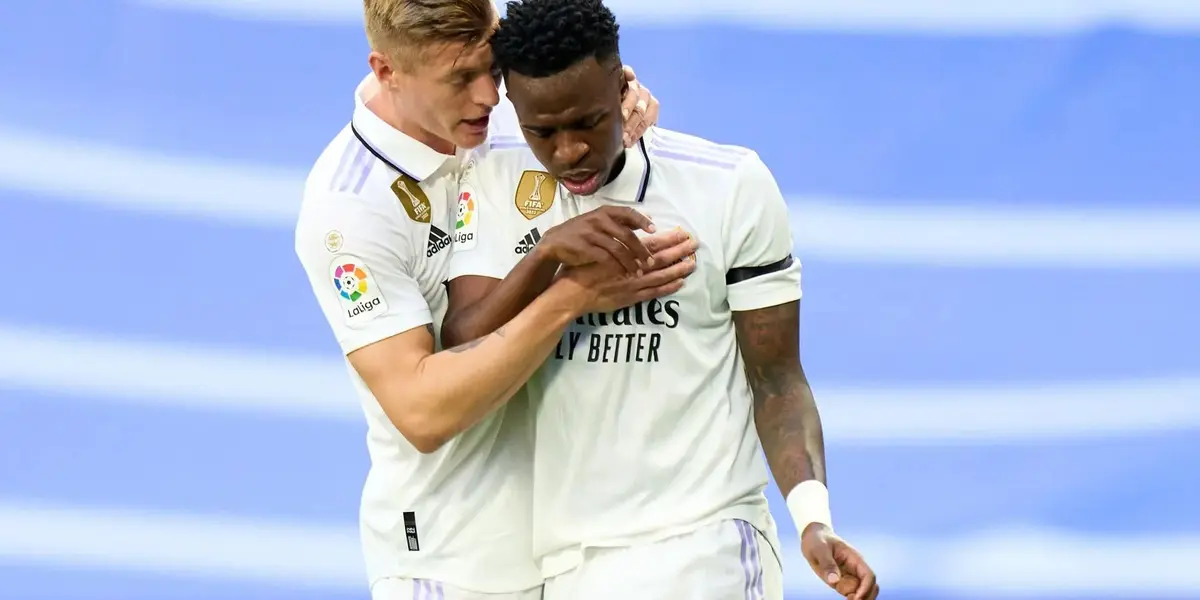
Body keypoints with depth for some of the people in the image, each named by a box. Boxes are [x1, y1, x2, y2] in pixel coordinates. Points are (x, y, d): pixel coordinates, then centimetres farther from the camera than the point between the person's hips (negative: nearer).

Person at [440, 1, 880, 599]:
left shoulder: (731, 187, -6)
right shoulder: (493, 183, 0)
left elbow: (776, 380, -2)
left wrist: (813, 519, -18)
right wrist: (547, 254, -25)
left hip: (699, 548, -3)